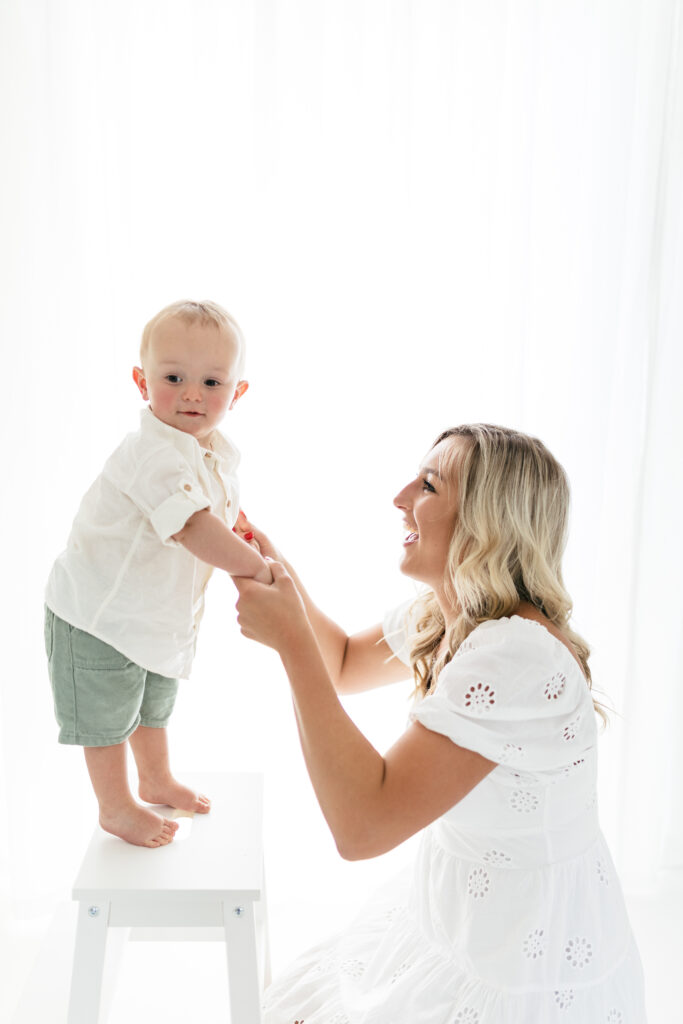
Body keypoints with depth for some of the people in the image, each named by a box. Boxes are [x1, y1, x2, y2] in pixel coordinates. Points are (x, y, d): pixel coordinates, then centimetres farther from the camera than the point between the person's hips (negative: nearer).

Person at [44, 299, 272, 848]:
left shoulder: (221, 454, -4)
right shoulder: (154, 453, -34)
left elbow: (228, 507, 16)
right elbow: (192, 528, -42)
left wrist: (242, 532, -3)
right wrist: (257, 569, -33)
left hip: (161, 612, 8)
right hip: (99, 616, -8)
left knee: (155, 703, 28)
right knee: (108, 718, 11)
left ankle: (157, 781, 51)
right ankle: (116, 807, 34)